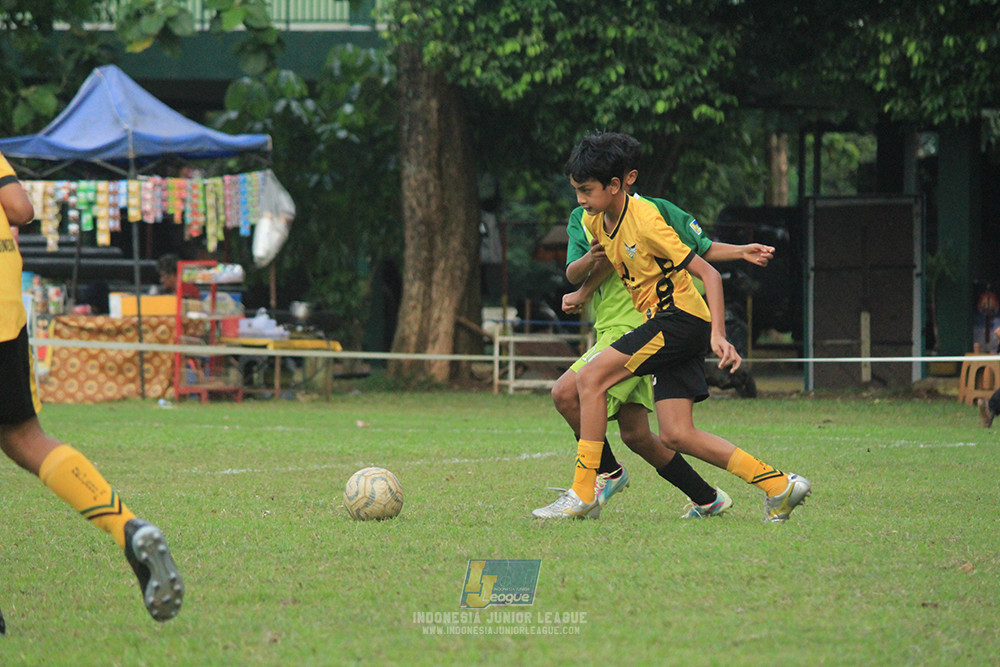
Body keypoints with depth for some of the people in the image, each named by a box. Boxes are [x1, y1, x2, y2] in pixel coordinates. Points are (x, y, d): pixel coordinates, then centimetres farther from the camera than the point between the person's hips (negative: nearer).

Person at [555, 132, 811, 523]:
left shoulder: (645, 222, -19)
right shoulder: (595, 220, 5)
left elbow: (709, 274, -18)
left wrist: (717, 335, -25)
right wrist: (582, 294, 34)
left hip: (682, 316, -9)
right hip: (664, 324, 9)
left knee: (592, 377, -17)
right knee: (676, 436, -1)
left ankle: (582, 493, -15)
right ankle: (777, 485, 3)